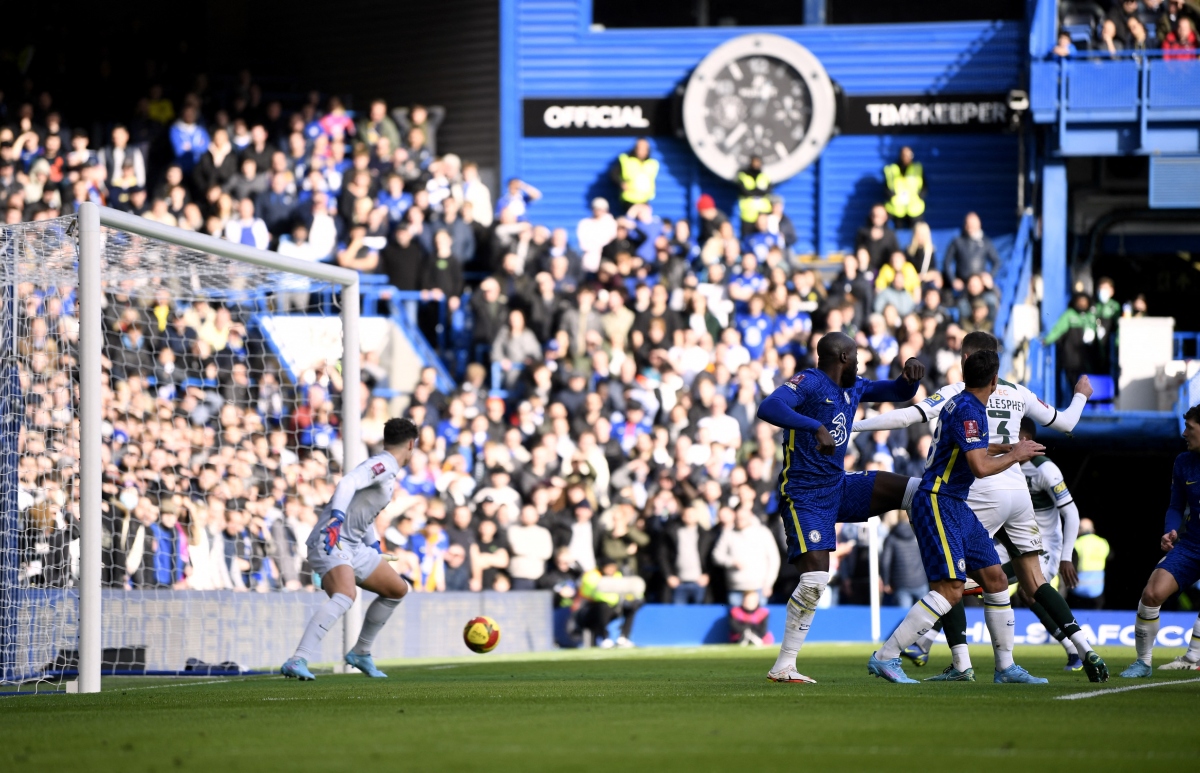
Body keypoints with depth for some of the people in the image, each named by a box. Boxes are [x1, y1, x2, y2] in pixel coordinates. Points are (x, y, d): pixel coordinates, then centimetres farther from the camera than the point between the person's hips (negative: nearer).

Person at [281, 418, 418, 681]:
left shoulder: (387, 472, 21)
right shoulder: (383, 465, -10)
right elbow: (347, 483, -29)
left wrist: (375, 547, 31)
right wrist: (337, 517, -43)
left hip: (354, 547, 11)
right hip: (331, 542, -11)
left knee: (398, 590, 21)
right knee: (344, 597, -34)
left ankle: (361, 653, 30)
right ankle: (297, 662, -42)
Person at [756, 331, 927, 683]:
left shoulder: (854, 388, 12)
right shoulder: (809, 382, -14)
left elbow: (899, 393, 23)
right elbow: (769, 408, -32)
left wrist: (911, 374, -1)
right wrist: (816, 426, -42)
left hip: (840, 488, 8)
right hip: (805, 497, -8)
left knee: (918, 491, 0)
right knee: (815, 578, -17)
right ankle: (783, 666, -8)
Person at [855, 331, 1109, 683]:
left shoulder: (958, 392, -1)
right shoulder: (1017, 393, 14)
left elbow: (908, 416, -11)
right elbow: (1064, 423, 27)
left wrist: (849, 426, -6)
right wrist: (1081, 396, 48)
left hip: (985, 493, -6)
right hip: (1019, 492, 6)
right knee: (1033, 582, 12)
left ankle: (961, 663, -10)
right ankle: (1087, 650, 0)